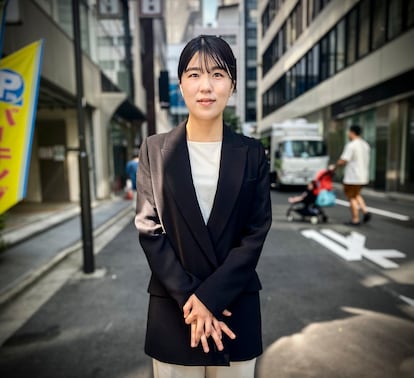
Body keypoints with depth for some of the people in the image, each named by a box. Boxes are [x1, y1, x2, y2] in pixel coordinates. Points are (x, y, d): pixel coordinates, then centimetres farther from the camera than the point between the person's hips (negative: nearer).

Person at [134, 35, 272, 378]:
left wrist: (209, 296, -12)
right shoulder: (156, 150, -2)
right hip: (173, 308, 0)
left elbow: (256, 232, -5)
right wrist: (190, 298, -10)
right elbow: (149, 230, -5)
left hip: (236, 308, 1)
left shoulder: (251, 153, -1)